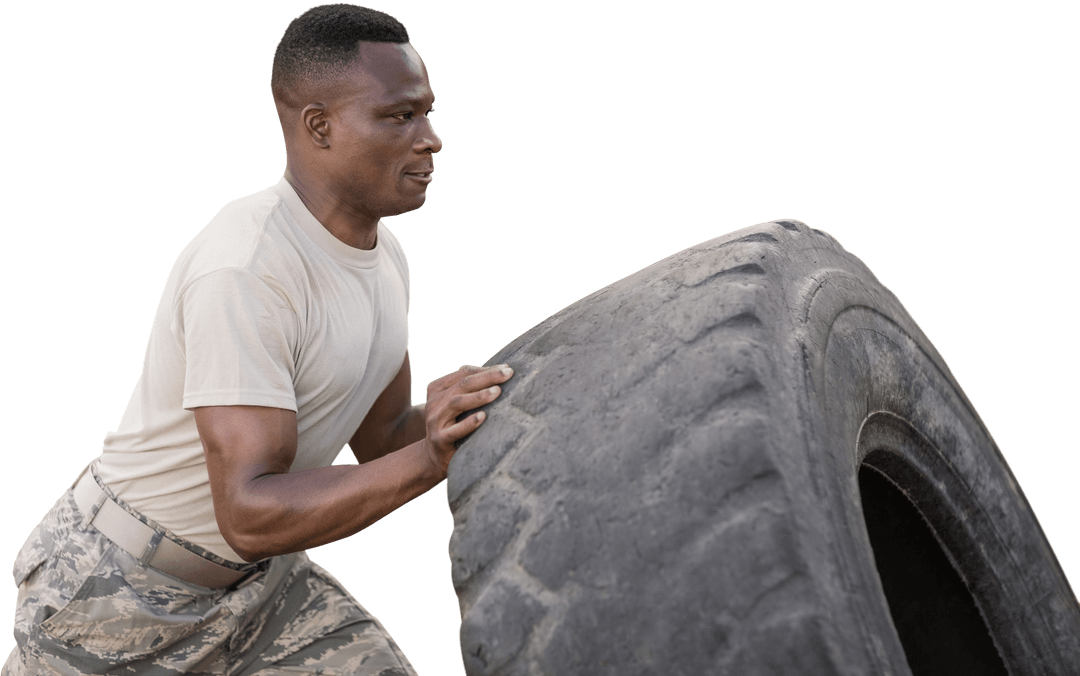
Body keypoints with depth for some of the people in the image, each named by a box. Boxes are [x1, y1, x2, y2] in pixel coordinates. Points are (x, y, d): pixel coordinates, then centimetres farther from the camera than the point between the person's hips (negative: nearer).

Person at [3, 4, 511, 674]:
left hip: (253, 580, 7)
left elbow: (380, 441, 4)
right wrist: (429, 460, -44)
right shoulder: (242, 271, -33)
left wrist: (449, 419, -17)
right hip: (114, 586, -7)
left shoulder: (380, 254, -4)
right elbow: (251, 517, -35)